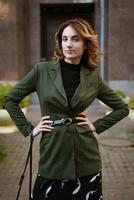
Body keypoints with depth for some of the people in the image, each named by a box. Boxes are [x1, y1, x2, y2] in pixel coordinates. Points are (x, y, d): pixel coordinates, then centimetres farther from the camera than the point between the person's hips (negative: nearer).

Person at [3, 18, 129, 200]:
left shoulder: (93, 77, 0)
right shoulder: (42, 70, -4)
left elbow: (122, 108, 11)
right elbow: (10, 99, 3)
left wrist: (97, 126, 1)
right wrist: (28, 129, -1)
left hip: (86, 159, 1)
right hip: (52, 157, -1)